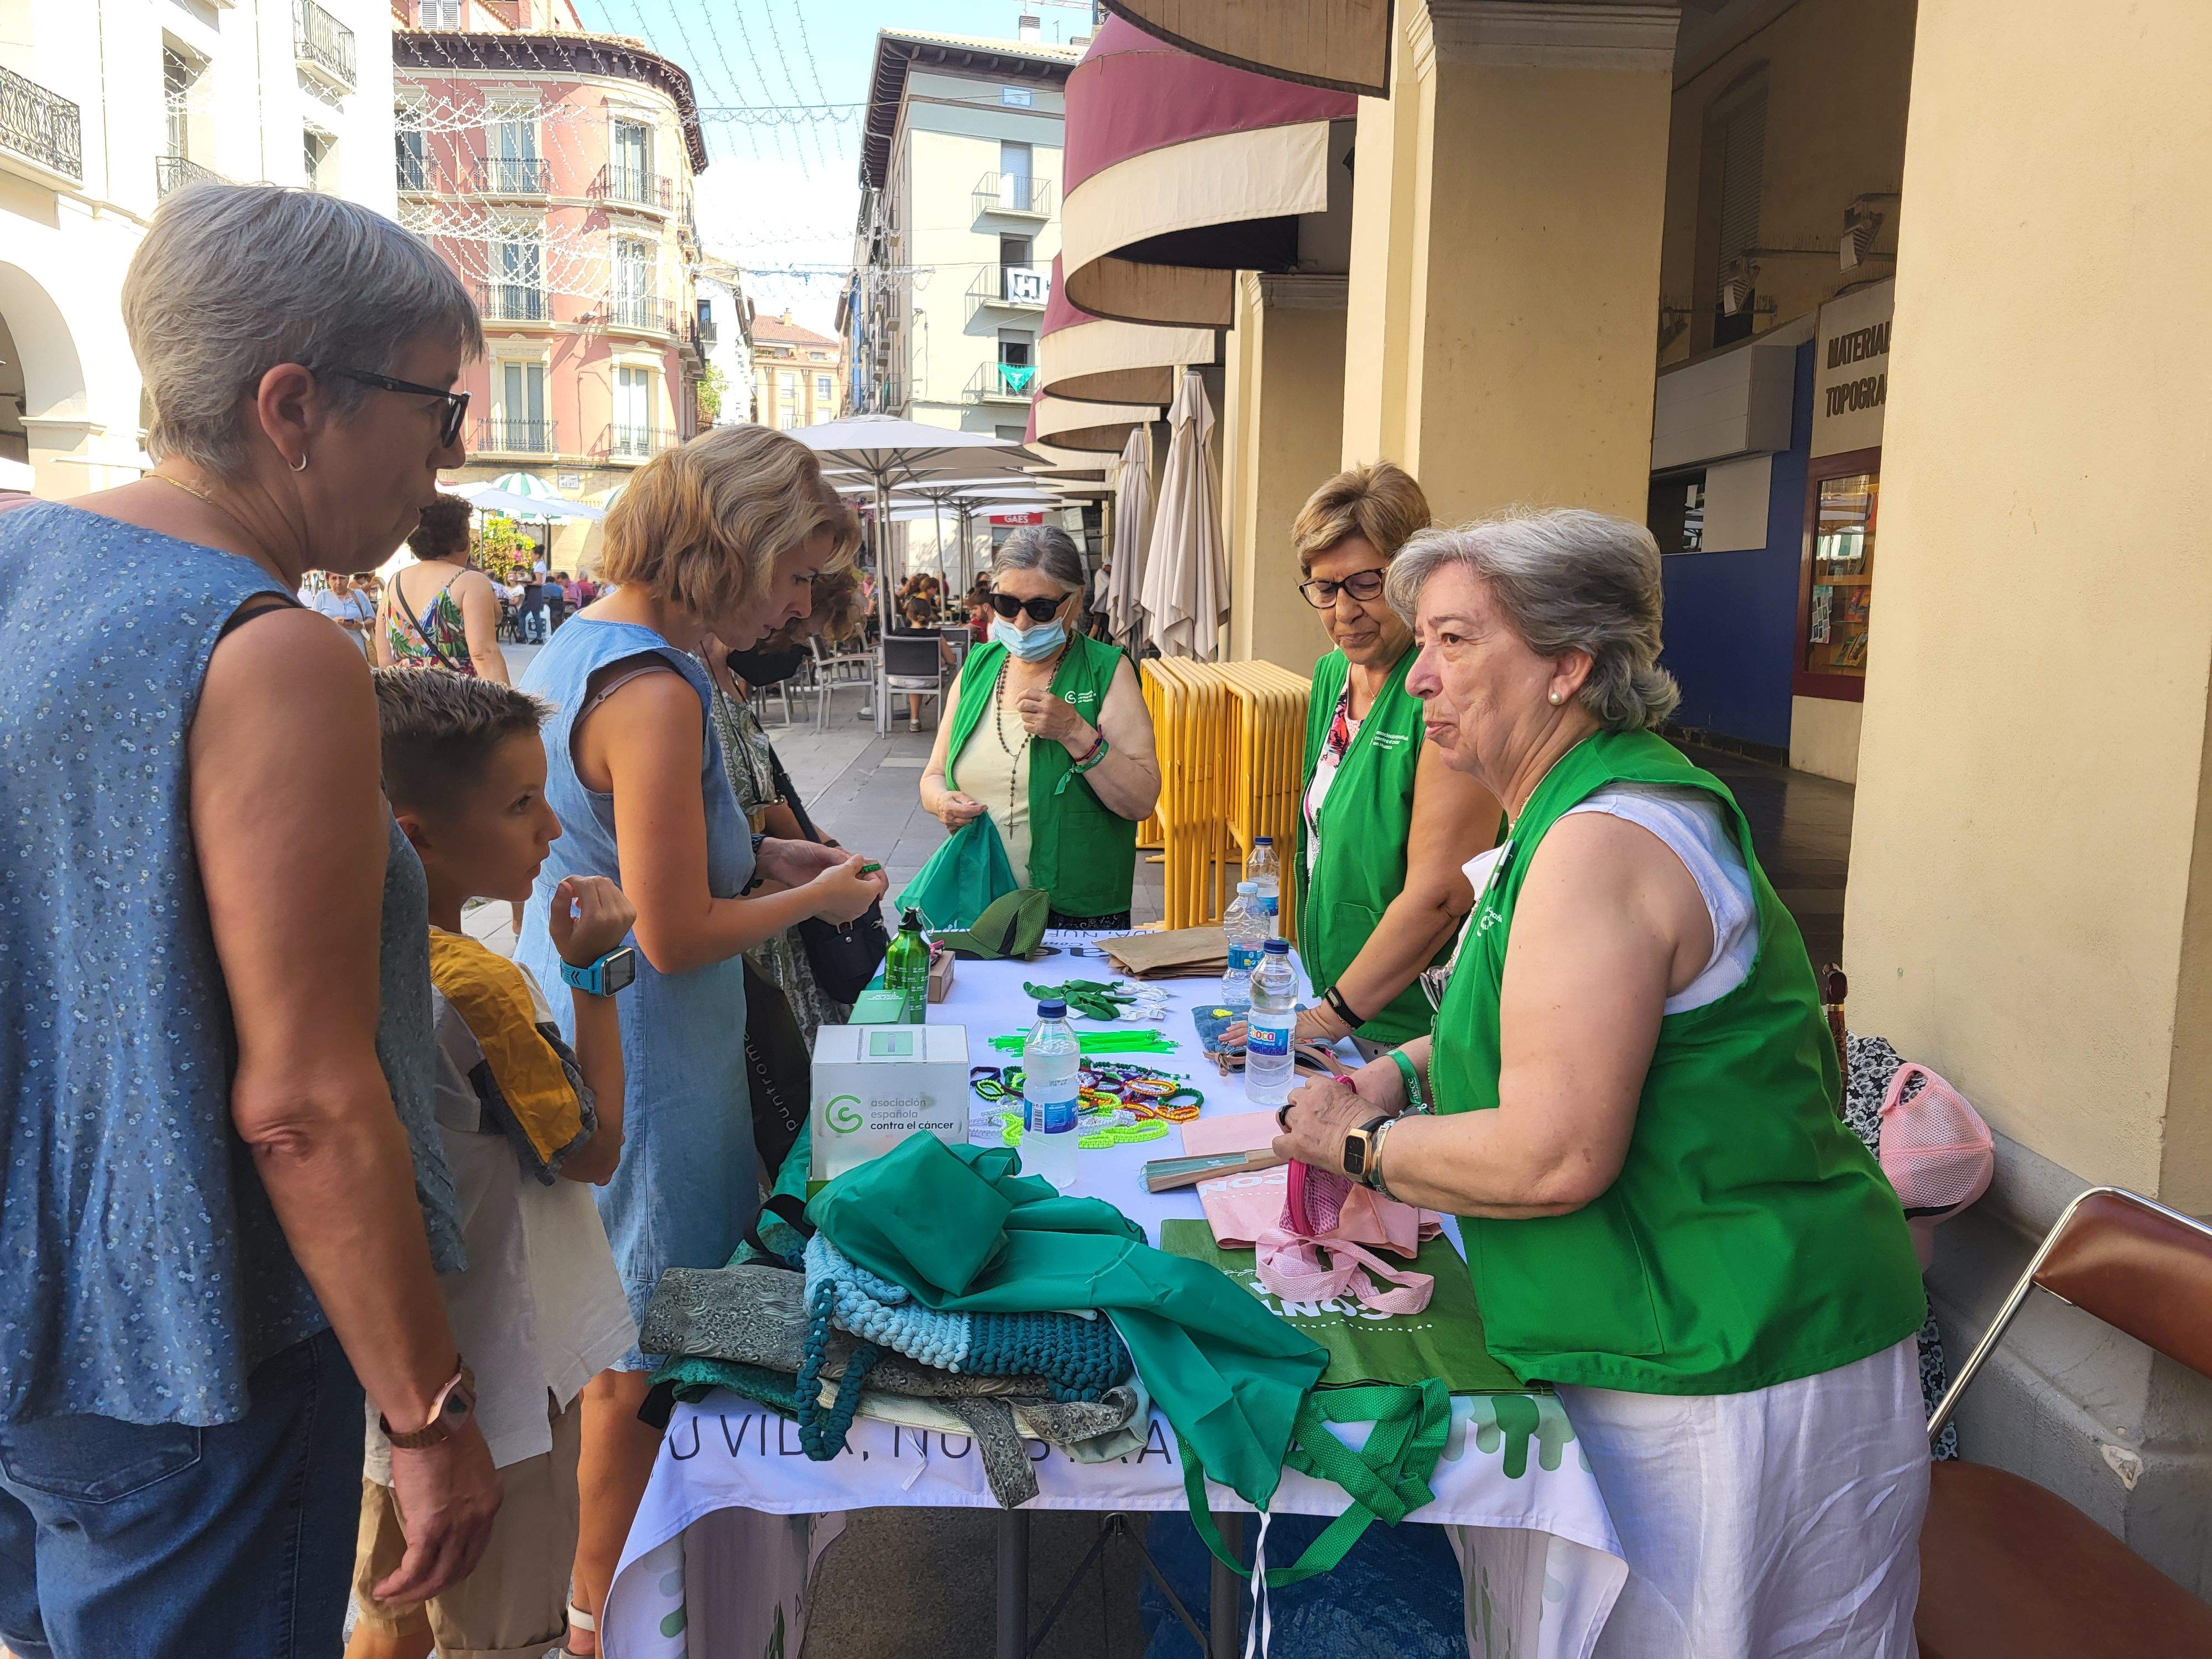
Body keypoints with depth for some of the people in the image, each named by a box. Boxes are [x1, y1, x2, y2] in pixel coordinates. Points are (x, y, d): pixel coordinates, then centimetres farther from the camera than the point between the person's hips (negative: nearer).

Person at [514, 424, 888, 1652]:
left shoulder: (577, 642, 6)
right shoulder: (654, 692, -25)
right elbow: (673, 938, -25)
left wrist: (757, 853, 10)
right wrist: (814, 899, -10)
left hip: (571, 1030, 10)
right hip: (643, 1069, -10)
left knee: (616, 1321, 23)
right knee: (645, 1342, 7)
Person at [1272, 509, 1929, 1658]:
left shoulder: (1603, 847, -25)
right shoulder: (1592, 813, 9)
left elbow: (1555, 1156, -29)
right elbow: (1564, 1026, 24)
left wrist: (1361, 1148, -13)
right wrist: (1408, 1069, 10)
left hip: (1732, 1378, -10)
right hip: (1683, 1342, 10)